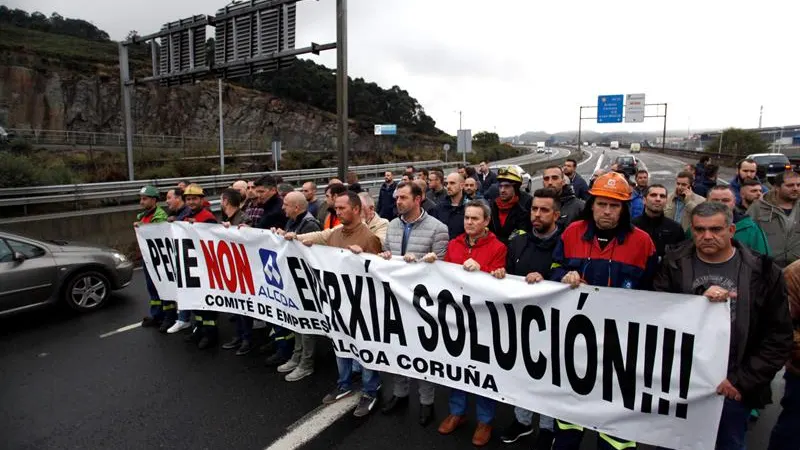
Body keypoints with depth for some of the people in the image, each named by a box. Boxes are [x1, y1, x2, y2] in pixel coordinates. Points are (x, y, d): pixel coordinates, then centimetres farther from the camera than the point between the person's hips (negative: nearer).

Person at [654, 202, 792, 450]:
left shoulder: (763, 272, -4)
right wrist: (698, 298, -26)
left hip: (733, 387, 0)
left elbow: (779, 337, -2)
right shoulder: (673, 265, -3)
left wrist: (743, 380, -9)